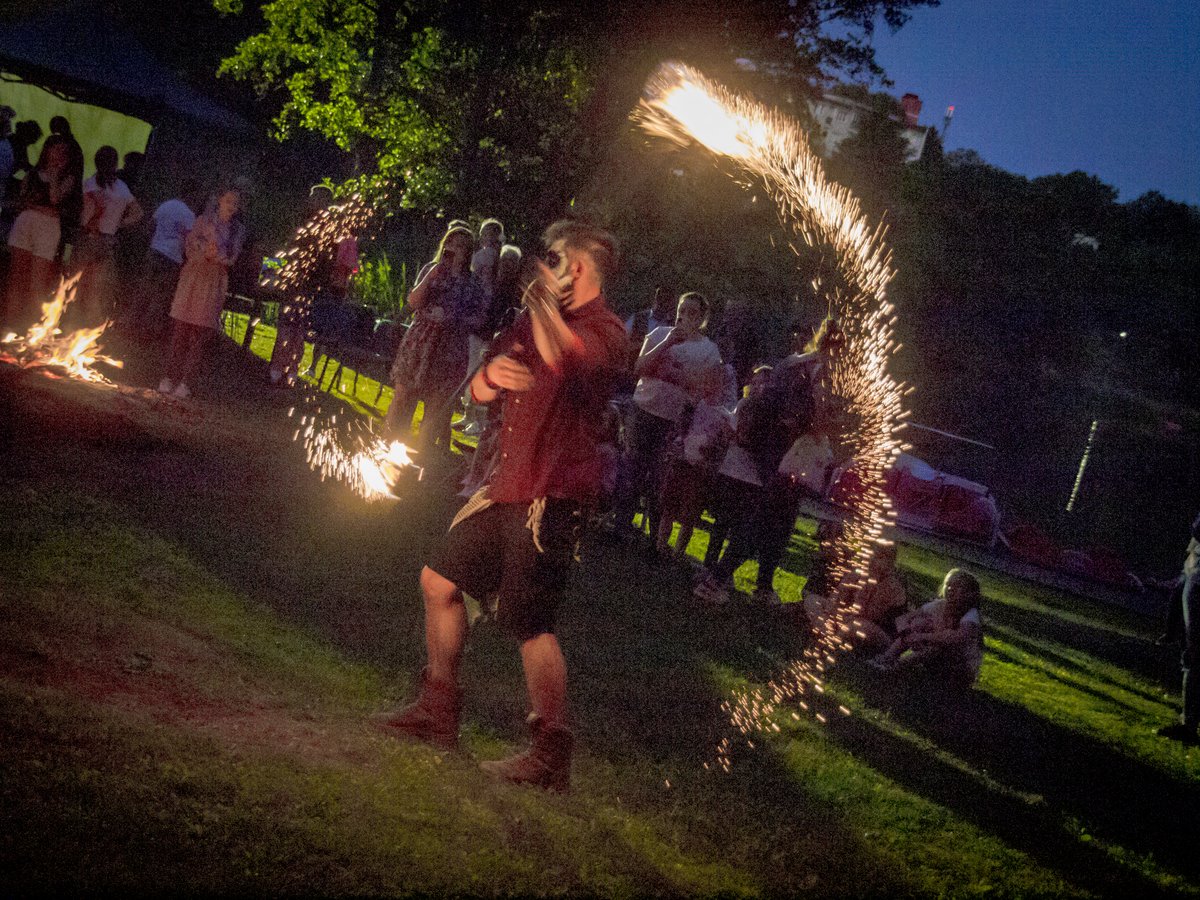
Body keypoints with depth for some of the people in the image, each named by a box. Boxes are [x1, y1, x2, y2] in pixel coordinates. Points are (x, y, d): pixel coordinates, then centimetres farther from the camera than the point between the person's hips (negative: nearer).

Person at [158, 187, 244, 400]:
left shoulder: (237, 231, 8)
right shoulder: (203, 221, 5)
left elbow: (231, 258, 0)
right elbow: (189, 248, 0)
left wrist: (217, 254, -19)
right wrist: (205, 252, -18)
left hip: (215, 283, 1)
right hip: (194, 276, -1)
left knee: (200, 335, -3)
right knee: (180, 330, -3)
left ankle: (184, 381, 0)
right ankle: (169, 377, 1)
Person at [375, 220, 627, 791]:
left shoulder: (605, 332, -11)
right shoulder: (538, 321, 16)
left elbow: (561, 356, -35)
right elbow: (480, 392, 18)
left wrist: (542, 295, -19)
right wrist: (491, 372, -7)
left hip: (551, 498, -10)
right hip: (508, 487, 10)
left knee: (530, 622, -12)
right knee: (439, 580, 16)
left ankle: (551, 755, -2)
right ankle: (438, 710, 28)